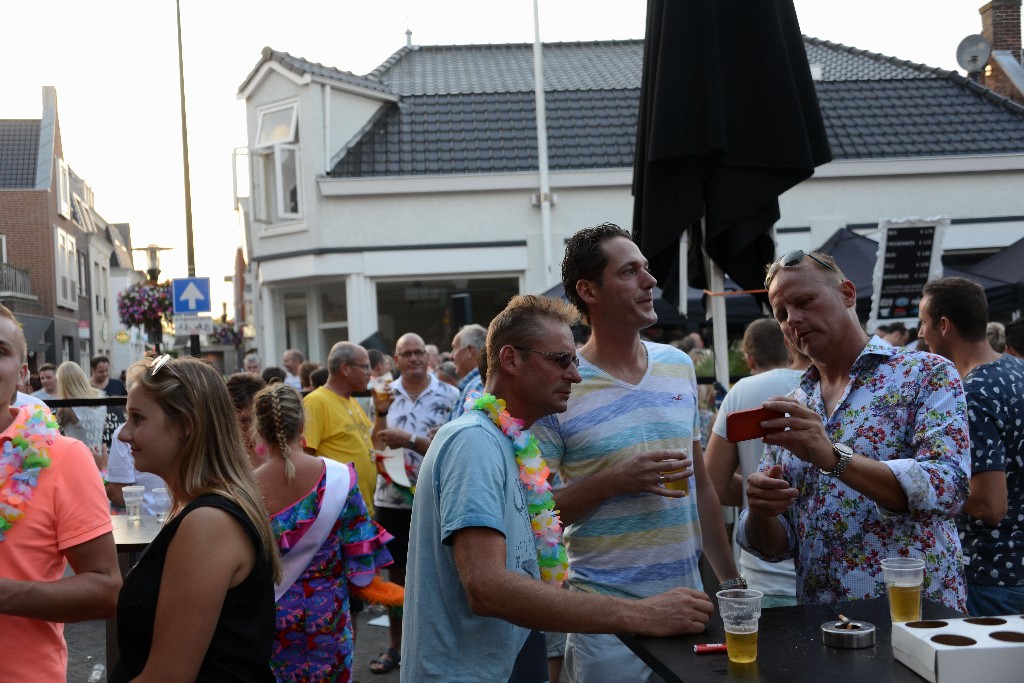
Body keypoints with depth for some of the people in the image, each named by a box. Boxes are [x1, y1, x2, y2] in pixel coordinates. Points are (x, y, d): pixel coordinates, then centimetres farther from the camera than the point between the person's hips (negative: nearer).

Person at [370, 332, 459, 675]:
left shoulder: (448, 395, -5)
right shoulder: (386, 393, 5)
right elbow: (376, 445, 2)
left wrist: (408, 440, -18)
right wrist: (380, 413, -12)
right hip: (392, 497, 3)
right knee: (396, 571, 12)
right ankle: (395, 644, 25)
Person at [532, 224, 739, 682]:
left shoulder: (679, 366, 7)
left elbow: (701, 484, 13)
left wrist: (731, 580, 12)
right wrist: (615, 481, -21)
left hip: (686, 598, 5)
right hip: (606, 611, -5)